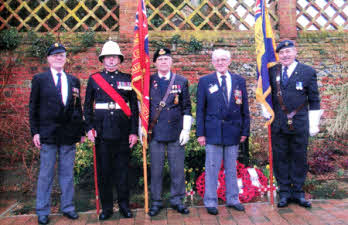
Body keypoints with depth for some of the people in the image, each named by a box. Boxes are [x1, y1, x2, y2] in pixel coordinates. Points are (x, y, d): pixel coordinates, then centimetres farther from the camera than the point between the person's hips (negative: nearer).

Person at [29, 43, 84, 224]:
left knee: (67, 173, 10)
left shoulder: (73, 80, 12)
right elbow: (33, 107, 2)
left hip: (69, 134, 3)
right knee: (46, 174, 6)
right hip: (48, 133, -2)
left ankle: (67, 207, 23)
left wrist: (81, 130, 7)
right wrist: (35, 131, -5)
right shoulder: (39, 79, 4)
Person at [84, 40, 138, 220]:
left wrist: (134, 131, -1)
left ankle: (124, 205, 23)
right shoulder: (94, 79, 8)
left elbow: (134, 106, 5)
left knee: (122, 169, 7)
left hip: (122, 132, 0)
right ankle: (106, 207, 22)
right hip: (102, 132, 1)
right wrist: (89, 128, -1)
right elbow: (87, 106, 10)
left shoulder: (127, 79, 7)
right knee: (103, 170, 7)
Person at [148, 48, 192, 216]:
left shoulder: (182, 81, 6)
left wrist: (186, 130, -2)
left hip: (176, 132, 0)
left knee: (177, 169, 7)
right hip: (155, 132, 0)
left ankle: (177, 200, 25)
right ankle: (156, 202, 22)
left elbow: (186, 108, 5)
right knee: (156, 169, 7)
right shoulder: (149, 81, 6)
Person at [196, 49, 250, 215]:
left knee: (232, 168, 13)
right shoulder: (205, 81, 2)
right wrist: (200, 133, -5)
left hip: (233, 131, 3)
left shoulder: (239, 81, 8)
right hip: (213, 132, -2)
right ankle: (210, 202, 18)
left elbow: (244, 108, 10)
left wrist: (245, 130, 5)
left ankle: (232, 199, 29)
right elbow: (200, 109, 0)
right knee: (212, 168, 3)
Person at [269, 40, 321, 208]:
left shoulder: (308, 72, 1)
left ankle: (298, 192, 24)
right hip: (278, 124, 2)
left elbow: (314, 101, 3)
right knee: (280, 158, 8)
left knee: (299, 158, 8)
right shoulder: (272, 71, 7)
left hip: (299, 124, -2)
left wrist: (314, 124, 0)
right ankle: (284, 192, 21)